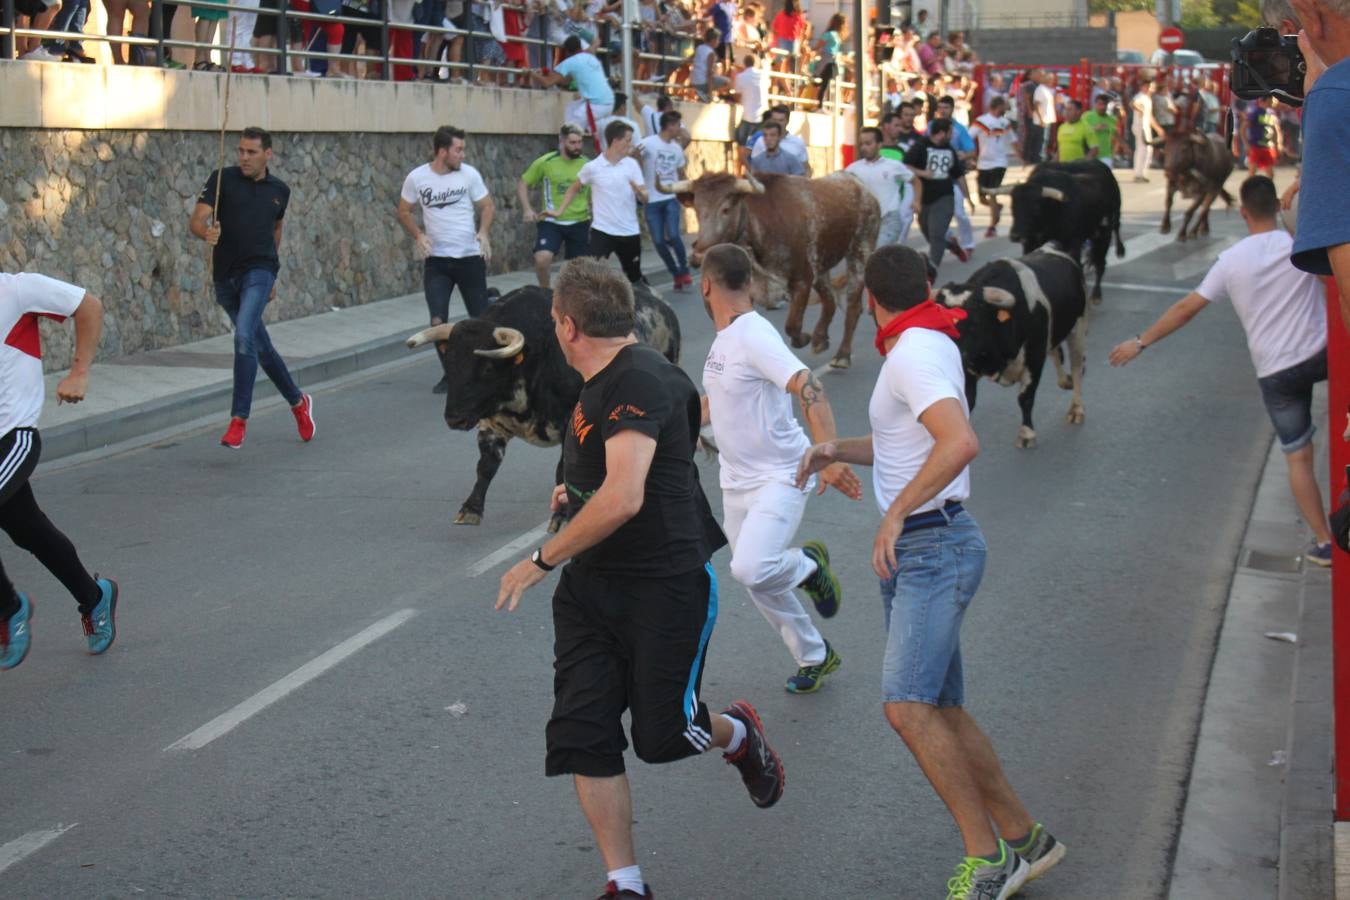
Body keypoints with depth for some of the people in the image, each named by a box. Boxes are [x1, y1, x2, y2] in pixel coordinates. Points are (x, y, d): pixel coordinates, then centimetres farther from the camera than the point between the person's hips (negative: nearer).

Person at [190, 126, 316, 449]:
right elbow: (195, 220, -11)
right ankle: (298, 403, 35)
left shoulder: (279, 190, 6)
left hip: (259, 271, -2)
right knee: (260, 346, 14)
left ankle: (239, 419, -22)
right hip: (226, 275, 2)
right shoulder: (223, 179, -1)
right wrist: (206, 232, -34)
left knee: (244, 338, -24)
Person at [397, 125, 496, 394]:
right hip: (436, 260, 0)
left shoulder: (469, 174, -5)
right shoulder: (416, 178, -5)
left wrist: (483, 232, -14)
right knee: (437, 320, -7)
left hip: (470, 256, 0)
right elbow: (404, 212, 7)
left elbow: (487, 206, 4)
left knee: (481, 316, 5)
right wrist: (418, 235, -11)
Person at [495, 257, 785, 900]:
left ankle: (741, 734, 38)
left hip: (667, 587, -9)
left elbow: (622, 500, -33)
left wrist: (542, 559, -23)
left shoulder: (638, 382, -22)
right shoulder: (602, 382, 9)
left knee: (662, 737, 3)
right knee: (582, 735, -2)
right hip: (592, 586, 9)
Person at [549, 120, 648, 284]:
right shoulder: (592, 167, -5)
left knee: (634, 277, 17)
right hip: (602, 230, -3)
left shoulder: (632, 164, 1)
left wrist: (639, 191, -25)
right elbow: (574, 189, 12)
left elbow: (645, 198, -1)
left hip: (630, 232, 3)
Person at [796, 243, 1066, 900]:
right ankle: (1023, 839, 19)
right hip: (908, 553, 10)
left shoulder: (916, 352, -14)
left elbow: (960, 442, -30)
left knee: (908, 706, -19)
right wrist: (837, 449, 16)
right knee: (941, 711, 11)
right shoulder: (923, 347, 17)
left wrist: (895, 513, -27)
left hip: (935, 547, -10)